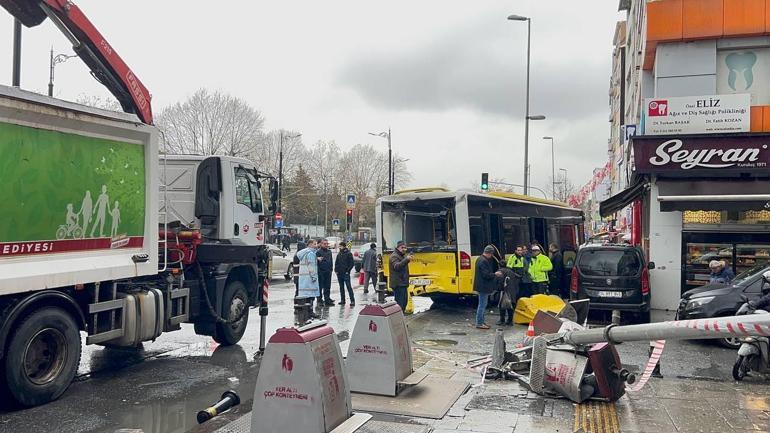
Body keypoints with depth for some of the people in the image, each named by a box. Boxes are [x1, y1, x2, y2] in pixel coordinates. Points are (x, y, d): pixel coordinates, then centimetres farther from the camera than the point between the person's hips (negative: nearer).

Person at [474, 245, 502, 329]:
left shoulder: (480, 259, 14)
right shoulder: (483, 261, -20)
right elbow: (486, 274, -23)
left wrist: (494, 273, 10)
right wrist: (495, 274, -10)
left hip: (482, 286, 11)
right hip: (483, 287, -11)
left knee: (482, 305, 17)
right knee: (482, 305, -5)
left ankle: (481, 321, 24)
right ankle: (479, 323, 0)